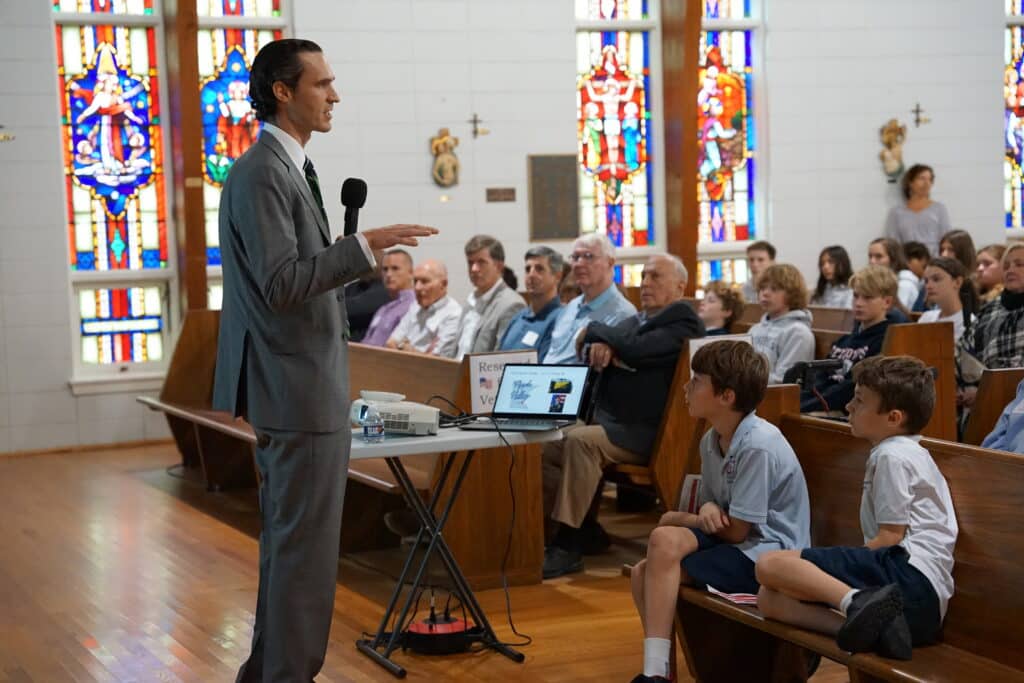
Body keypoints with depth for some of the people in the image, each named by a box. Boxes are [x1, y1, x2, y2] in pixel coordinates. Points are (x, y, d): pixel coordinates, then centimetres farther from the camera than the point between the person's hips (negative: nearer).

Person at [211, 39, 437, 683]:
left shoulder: (290, 166, 15)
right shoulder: (262, 173, -17)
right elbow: (280, 283, -25)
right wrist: (363, 247, -26)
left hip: (302, 383, 11)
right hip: (299, 389, -11)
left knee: (290, 538, 18)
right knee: (306, 544, -4)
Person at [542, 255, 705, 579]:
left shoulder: (683, 321, -5)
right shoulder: (634, 321, 20)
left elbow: (637, 350, -20)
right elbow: (586, 345, 10)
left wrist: (595, 330, -4)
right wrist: (599, 345, -14)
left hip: (644, 432, -8)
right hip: (605, 420, 8)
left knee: (580, 441, -32)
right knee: (543, 447, -9)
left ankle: (568, 546, -27)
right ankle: (587, 531, 3)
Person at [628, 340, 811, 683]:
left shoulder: (758, 446, -21)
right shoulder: (711, 440, 5)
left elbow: (736, 530, -19)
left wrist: (681, 520, -2)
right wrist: (708, 510, -11)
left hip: (769, 554, -8)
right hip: (730, 539, 8)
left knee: (665, 540, -24)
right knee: (642, 572, -10)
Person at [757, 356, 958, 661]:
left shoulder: (892, 455, -3)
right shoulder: (910, 453, 29)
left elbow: (891, 537, -11)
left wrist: (841, 565, -2)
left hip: (910, 573, -10)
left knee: (770, 565, -17)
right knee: (769, 599, 5)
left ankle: (857, 602, -37)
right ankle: (875, 625, -15)